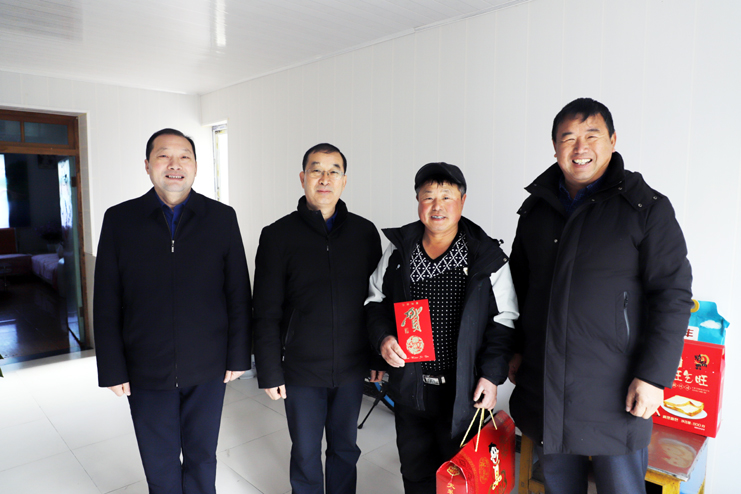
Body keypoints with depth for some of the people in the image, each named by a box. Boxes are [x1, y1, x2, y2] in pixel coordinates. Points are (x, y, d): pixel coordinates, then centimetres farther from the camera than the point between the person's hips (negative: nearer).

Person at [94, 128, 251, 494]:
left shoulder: (222, 218, -3)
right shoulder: (119, 220, -2)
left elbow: (238, 294, -2)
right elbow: (106, 303, -1)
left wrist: (238, 356, -3)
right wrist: (112, 369, -2)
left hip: (207, 368, 0)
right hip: (146, 371, 1)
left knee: (202, 458, 18)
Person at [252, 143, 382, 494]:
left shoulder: (365, 232, 0)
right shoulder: (278, 235, -6)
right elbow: (266, 314, -5)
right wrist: (270, 373, -6)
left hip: (352, 367, 2)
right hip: (301, 371, -2)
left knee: (345, 449, 19)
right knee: (305, 454, 14)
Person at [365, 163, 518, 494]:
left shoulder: (488, 258, -6)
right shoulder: (398, 250, 1)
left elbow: (504, 321, -3)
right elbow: (376, 300, 9)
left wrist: (492, 375, -9)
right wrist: (383, 337, -8)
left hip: (463, 391, -2)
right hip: (409, 387, 3)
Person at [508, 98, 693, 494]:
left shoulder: (647, 208, -5)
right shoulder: (536, 207, 8)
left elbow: (673, 295, -7)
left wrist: (654, 374, -13)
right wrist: (514, 350, 12)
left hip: (614, 390, -4)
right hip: (543, 383, 4)